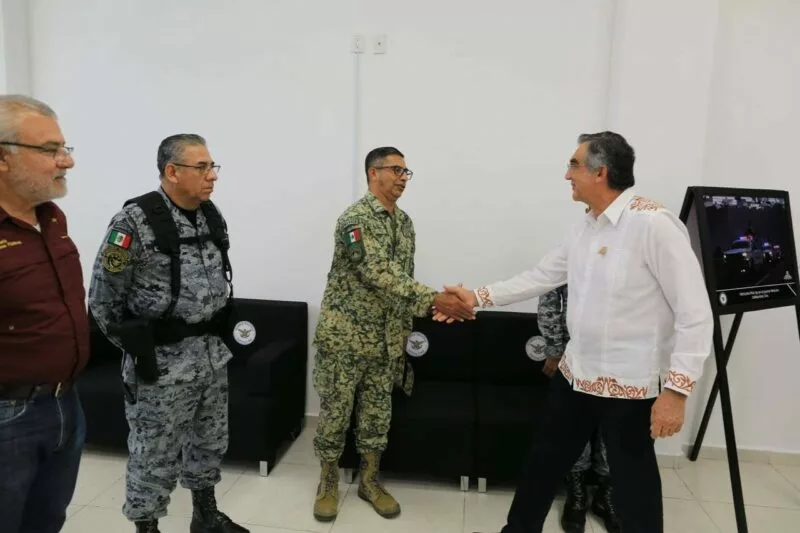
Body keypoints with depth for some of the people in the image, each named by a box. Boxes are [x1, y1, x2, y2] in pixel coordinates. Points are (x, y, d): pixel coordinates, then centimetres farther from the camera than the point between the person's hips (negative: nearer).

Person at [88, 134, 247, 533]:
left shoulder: (213, 216, 4)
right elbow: (103, 299, -12)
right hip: (162, 360, -7)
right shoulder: (135, 221, -17)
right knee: (156, 456, 8)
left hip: (212, 353, 7)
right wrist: (137, 348, -7)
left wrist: (216, 334, 13)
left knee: (210, 442, 20)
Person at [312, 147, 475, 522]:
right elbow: (378, 275, -28)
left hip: (385, 339, 7)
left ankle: (369, 480, 31)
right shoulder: (355, 218, -17)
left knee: (377, 412, 15)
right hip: (344, 335, -6)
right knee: (336, 411, 8)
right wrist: (434, 299, -33)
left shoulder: (404, 221, 8)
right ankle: (328, 482, 27)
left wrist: (404, 334, 14)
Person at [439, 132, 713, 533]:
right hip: (575, 374, 8)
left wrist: (676, 390, -22)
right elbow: (539, 277, 14)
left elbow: (695, 314, -20)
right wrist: (477, 297, 12)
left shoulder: (653, 224, -19)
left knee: (633, 484, 10)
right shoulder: (582, 229, 6)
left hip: (630, 385, -7)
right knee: (543, 462, 20)